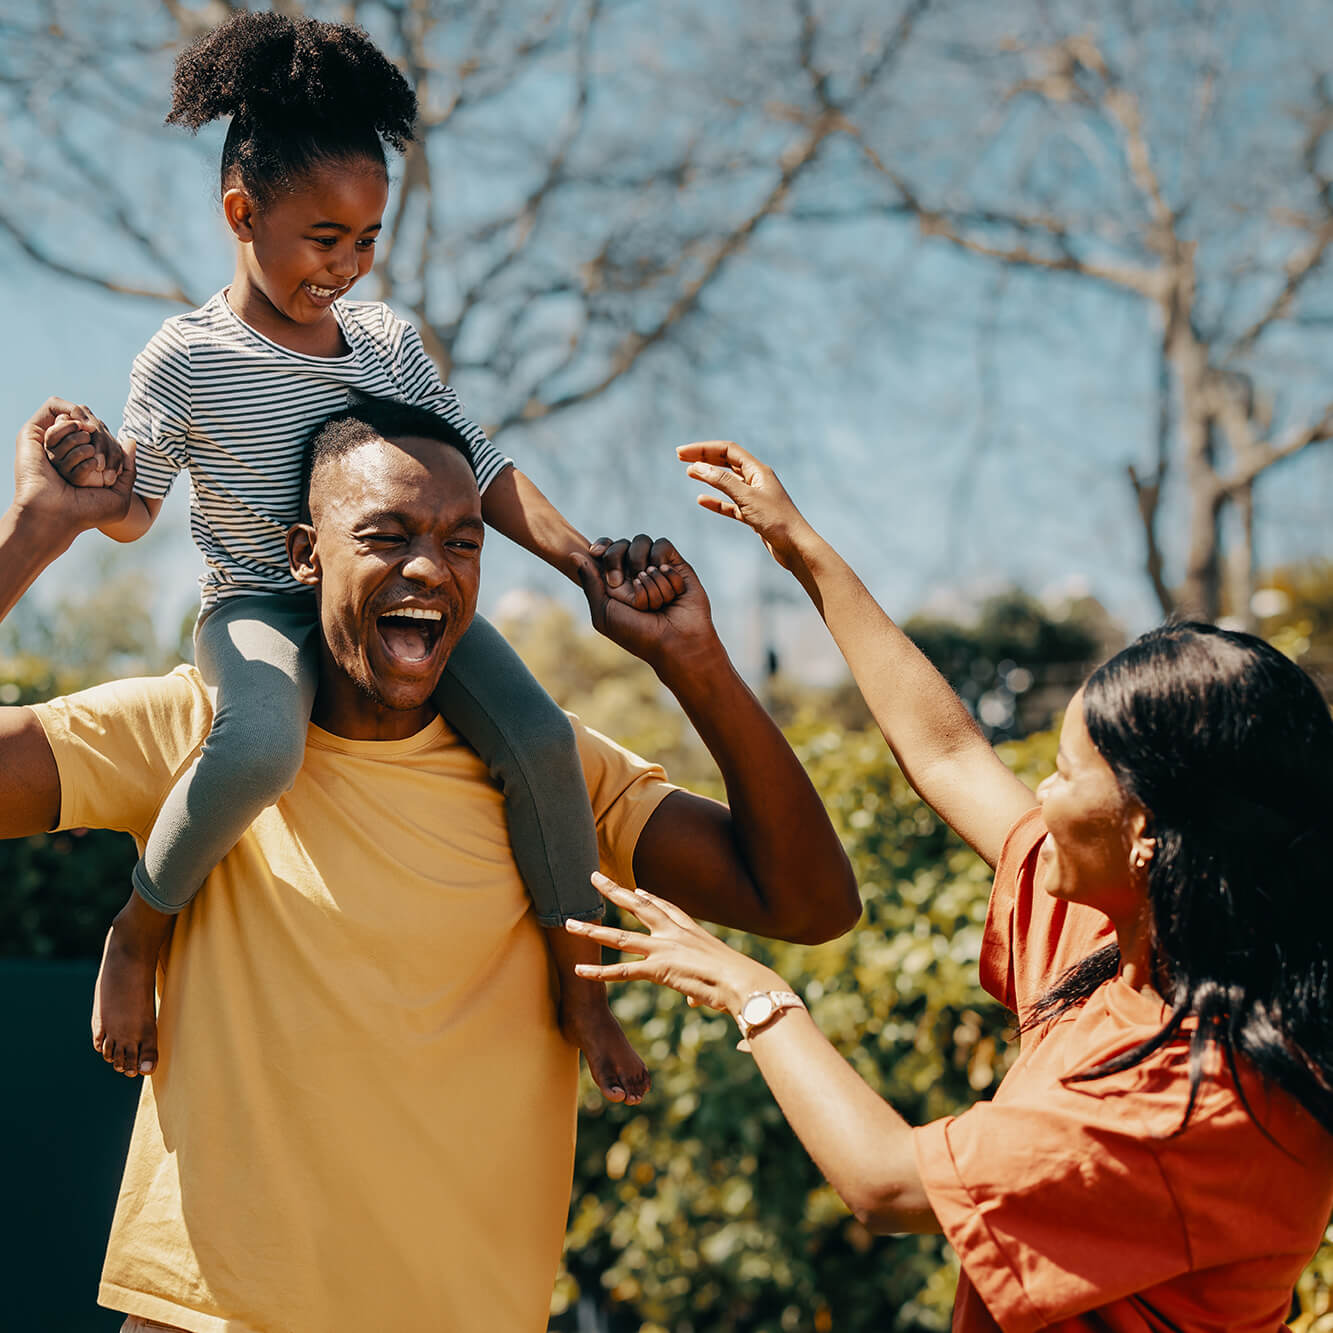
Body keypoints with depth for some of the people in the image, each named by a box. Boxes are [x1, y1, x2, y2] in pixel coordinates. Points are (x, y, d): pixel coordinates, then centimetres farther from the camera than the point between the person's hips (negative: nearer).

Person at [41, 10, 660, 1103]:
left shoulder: (390, 340, 10)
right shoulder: (185, 359, -2)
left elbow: (478, 468, 11)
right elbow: (137, 509, 3)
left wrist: (584, 559, -2)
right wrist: (96, 480, -22)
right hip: (262, 608, -4)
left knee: (540, 736, -22)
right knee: (260, 748, -39)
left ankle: (575, 979, -3)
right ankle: (141, 931, -11)